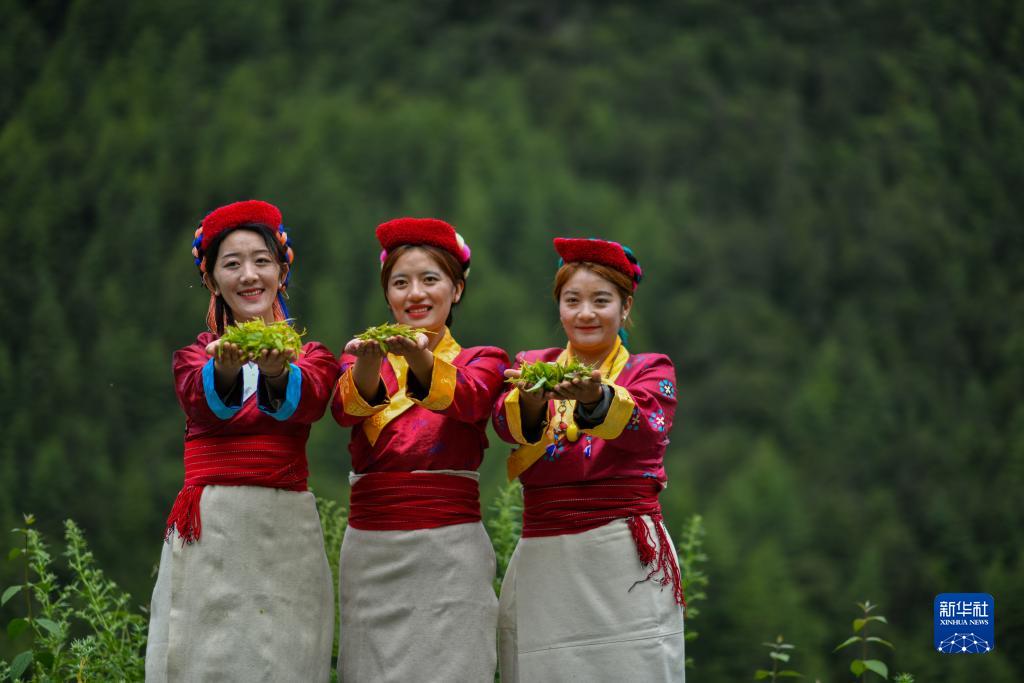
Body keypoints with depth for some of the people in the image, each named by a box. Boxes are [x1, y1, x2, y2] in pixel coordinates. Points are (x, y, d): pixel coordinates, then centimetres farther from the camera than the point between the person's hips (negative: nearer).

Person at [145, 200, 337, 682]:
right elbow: (201, 402, -14)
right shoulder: (194, 357, 10)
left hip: (285, 534, 0)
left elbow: (307, 402, -16)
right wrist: (225, 369, -38)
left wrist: (277, 372, -40)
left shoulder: (312, 357, 9)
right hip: (207, 533, 0)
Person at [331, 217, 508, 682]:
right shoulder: (360, 359, 12)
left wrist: (422, 360, -37)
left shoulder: (482, 362, 8)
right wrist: (369, 365, -32)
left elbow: (468, 400, -16)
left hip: (451, 553, -2)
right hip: (370, 552, 2)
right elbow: (345, 410, -10)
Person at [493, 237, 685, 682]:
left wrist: (596, 397, -36)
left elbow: (649, 428, -15)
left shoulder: (650, 370, 7)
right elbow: (507, 424, -8)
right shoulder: (534, 365, 13)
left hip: (624, 561, -2)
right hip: (542, 563, 2)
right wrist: (531, 400, -32)